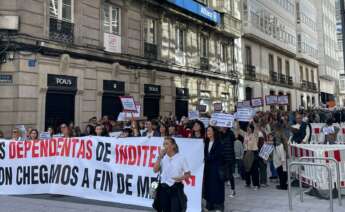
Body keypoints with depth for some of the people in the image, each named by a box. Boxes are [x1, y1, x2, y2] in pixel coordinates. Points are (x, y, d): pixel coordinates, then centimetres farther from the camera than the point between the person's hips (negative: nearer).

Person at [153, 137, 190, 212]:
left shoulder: (181, 158, -5)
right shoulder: (162, 158, 5)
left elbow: (188, 174, -1)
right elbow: (155, 170, -6)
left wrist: (181, 178, -22)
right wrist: (160, 157, -11)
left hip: (176, 188, -3)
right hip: (164, 188, 3)